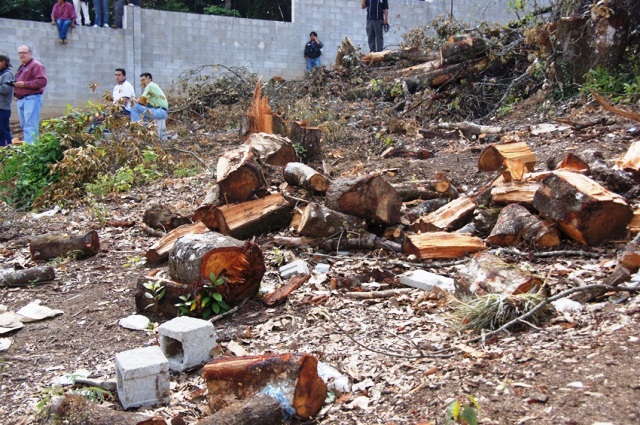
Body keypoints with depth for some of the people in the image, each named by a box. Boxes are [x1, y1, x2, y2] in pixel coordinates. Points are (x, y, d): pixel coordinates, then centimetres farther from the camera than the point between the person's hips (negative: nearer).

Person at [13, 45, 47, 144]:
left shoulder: (36, 65, -5)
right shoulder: (21, 67, 24)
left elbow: (42, 81, -17)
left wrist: (24, 84, -19)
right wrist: (15, 92, 12)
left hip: (31, 99, -10)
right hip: (21, 99, 10)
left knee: (30, 126, -15)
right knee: (24, 126, 11)